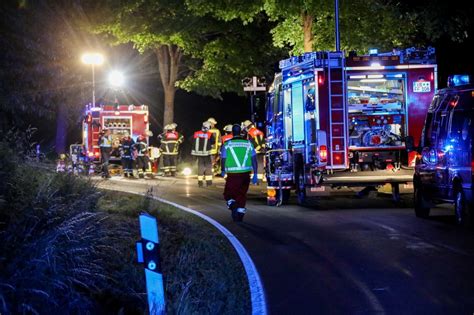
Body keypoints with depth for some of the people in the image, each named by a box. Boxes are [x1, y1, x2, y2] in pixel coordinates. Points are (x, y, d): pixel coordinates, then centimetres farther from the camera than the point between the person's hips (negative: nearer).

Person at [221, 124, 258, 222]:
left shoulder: (227, 144, -3)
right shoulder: (248, 143, 4)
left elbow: (223, 160, 0)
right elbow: (254, 160, 1)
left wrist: (223, 171, 20)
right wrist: (255, 175, 5)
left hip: (232, 174, -2)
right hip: (245, 174, 3)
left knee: (229, 194, 9)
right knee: (242, 194, 17)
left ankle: (233, 206, -17)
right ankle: (240, 213, 17)